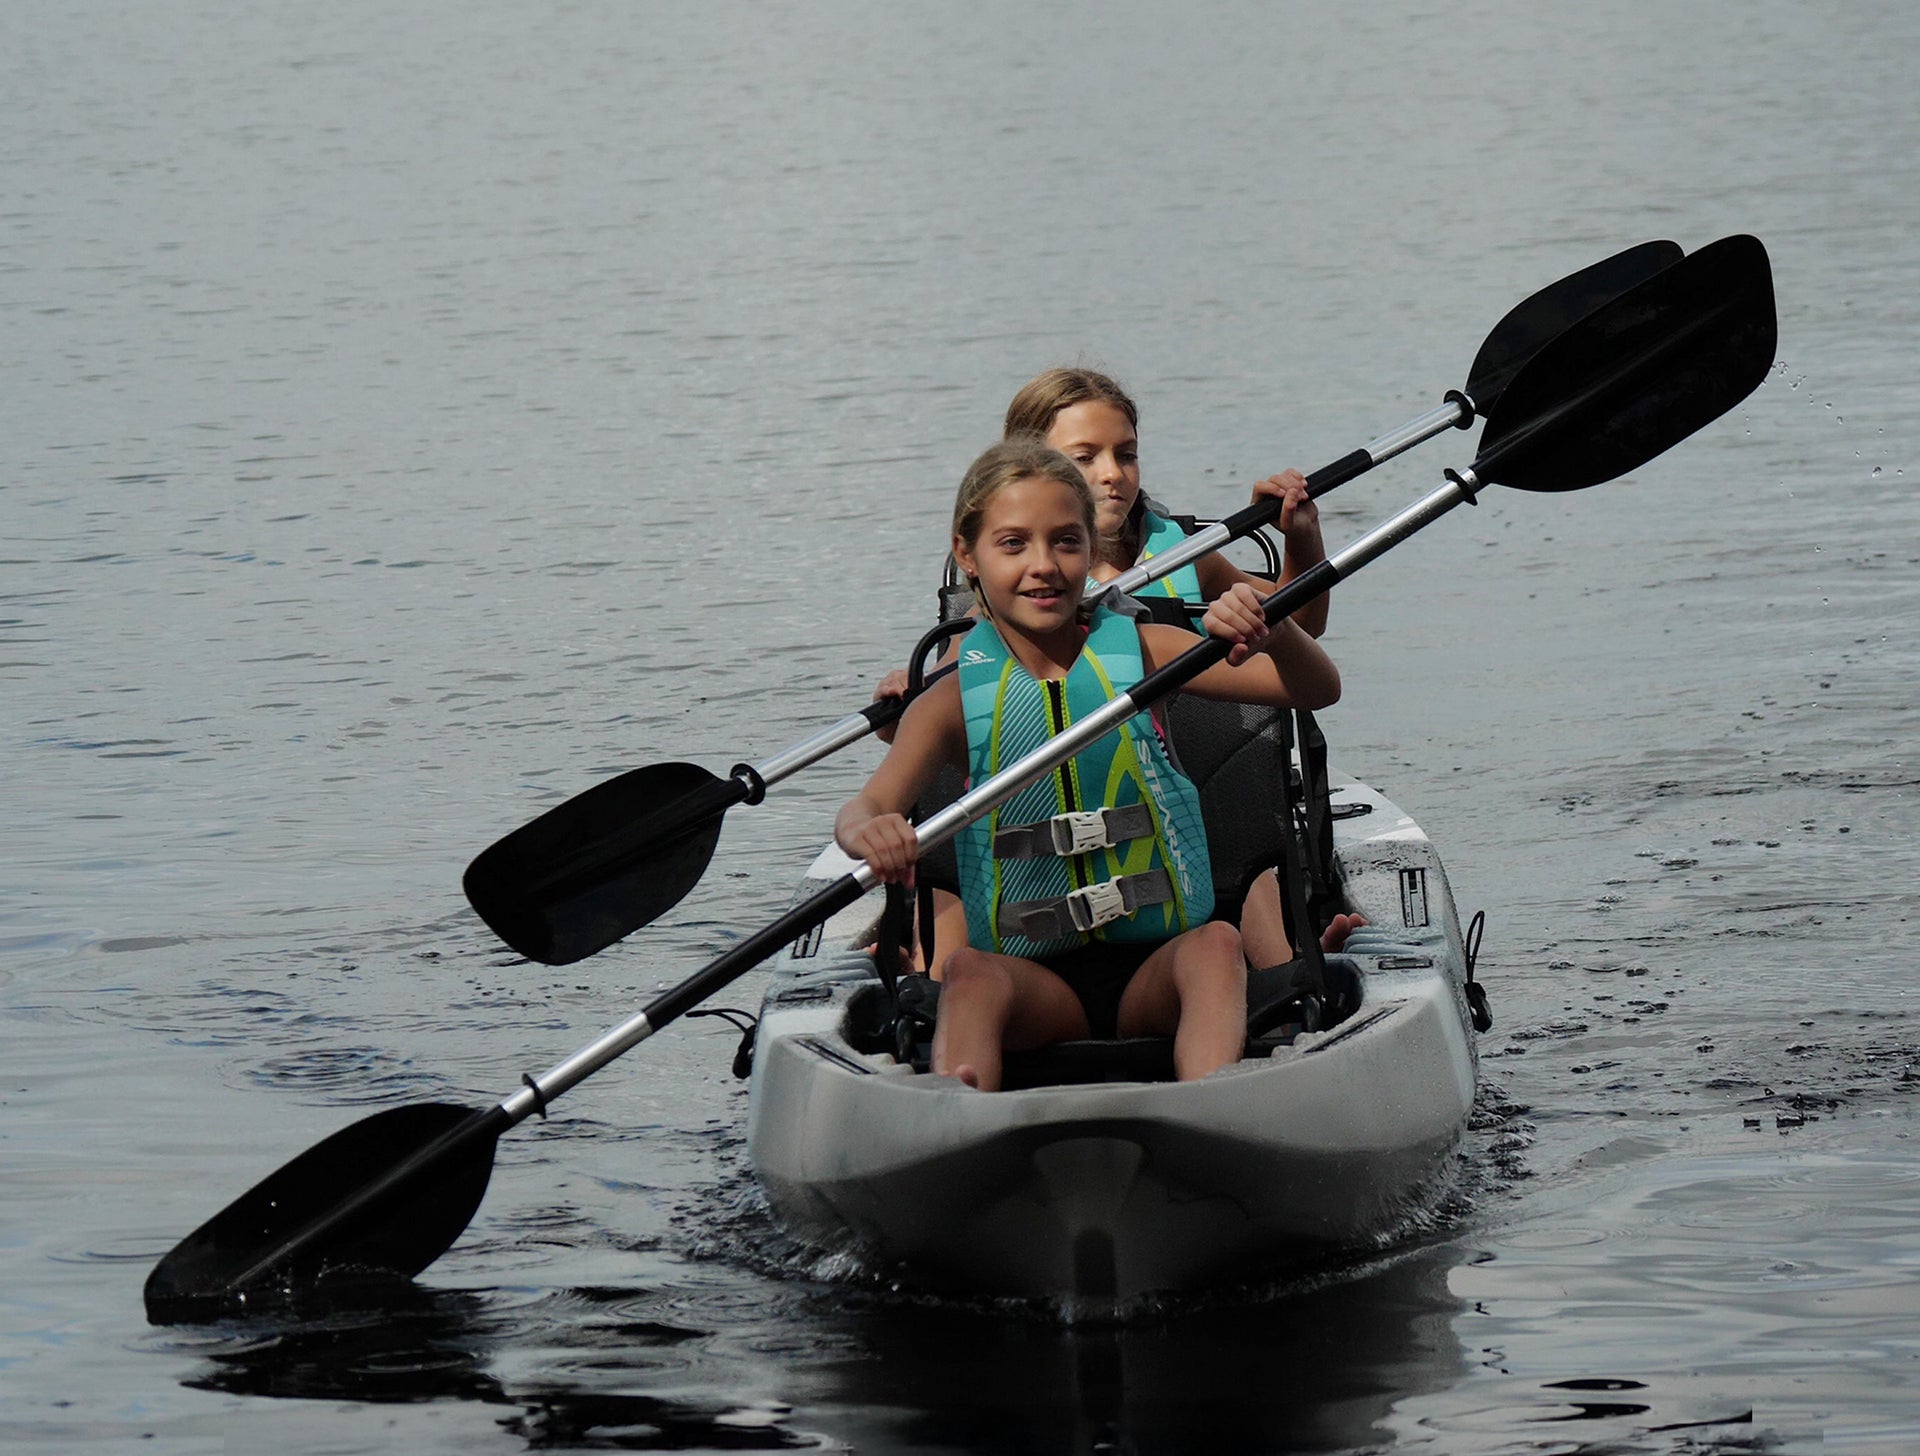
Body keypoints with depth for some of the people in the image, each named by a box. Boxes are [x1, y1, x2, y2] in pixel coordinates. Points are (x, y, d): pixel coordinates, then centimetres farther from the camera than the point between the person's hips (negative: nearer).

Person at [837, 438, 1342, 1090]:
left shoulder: (1140, 652, 5)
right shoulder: (958, 699, 2)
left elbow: (1316, 689, -1)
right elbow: (867, 805, -12)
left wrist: (1270, 632, -25)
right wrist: (868, 831, -39)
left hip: (1155, 967, 1)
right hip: (1035, 978, -1)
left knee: (1216, 945, -31)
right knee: (970, 972, -32)